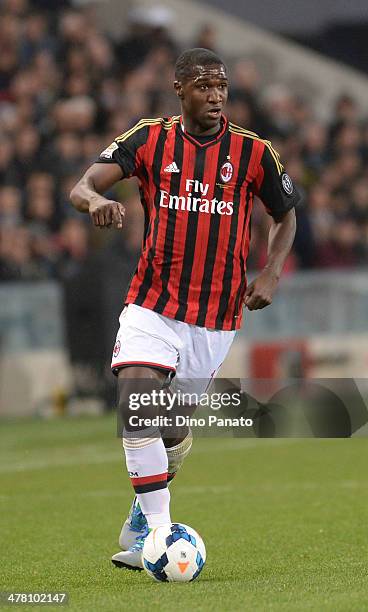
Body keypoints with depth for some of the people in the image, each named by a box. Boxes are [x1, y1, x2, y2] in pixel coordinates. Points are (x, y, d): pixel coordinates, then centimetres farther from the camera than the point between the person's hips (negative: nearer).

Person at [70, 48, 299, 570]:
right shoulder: (149, 139, -3)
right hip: (152, 305, -1)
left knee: (175, 427, 9)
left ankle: (144, 513, 38)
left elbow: (286, 215, 13)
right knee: (135, 407, -21)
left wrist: (271, 274, -3)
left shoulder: (252, 151, -2)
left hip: (216, 317, 1)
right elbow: (83, 186, -14)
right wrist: (94, 199, -39)